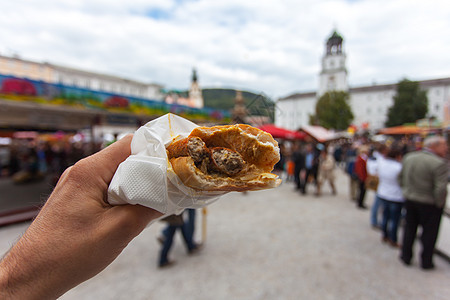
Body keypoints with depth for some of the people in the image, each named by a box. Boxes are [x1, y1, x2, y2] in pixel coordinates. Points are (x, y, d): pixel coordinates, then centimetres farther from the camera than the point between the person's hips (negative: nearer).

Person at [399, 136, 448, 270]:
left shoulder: (408, 157, -2)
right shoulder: (439, 163, -21)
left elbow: (401, 177, 6)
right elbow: (441, 188, -23)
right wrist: (440, 204, -8)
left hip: (410, 200, 5)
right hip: (429, 204, -5)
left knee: (409, 229, 18)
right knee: (429, 233, 13)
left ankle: (406, 256, 30)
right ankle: (426, 262, 26)